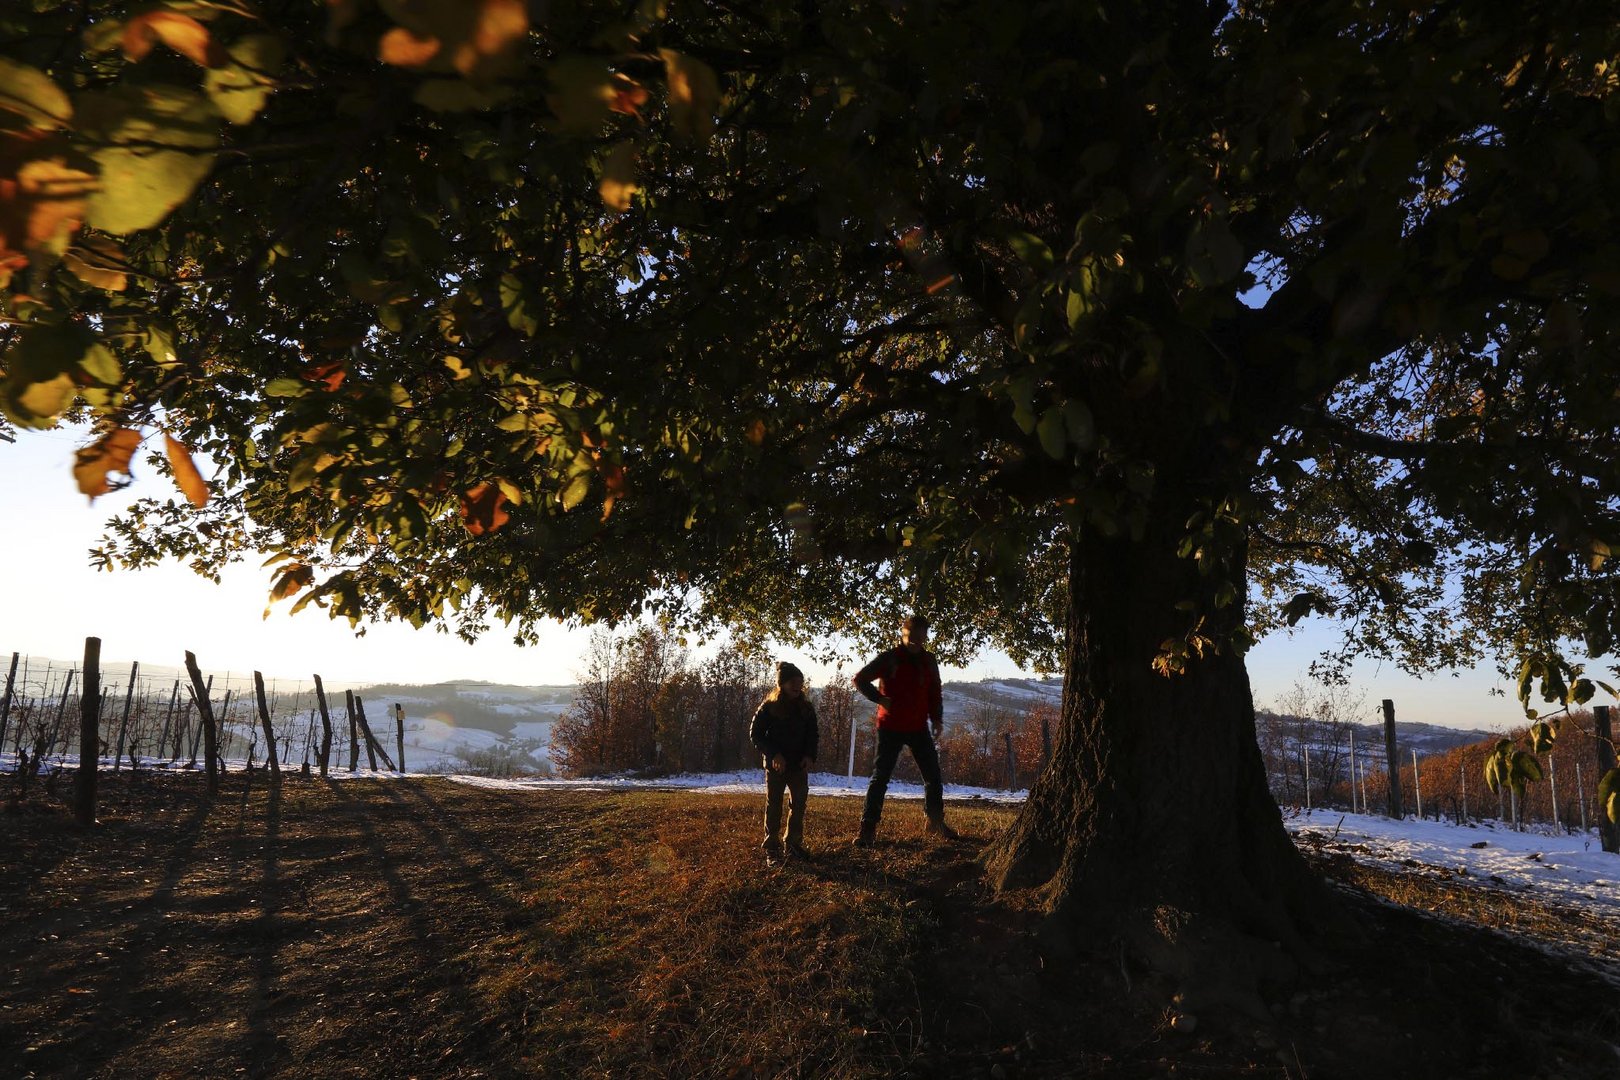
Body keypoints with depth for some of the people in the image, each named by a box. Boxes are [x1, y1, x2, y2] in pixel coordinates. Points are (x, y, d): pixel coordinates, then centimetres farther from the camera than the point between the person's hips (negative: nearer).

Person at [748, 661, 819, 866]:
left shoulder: (806, 708, 4)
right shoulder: (768, 707, -8)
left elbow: (812, 735, 11)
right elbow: (755, 734, -8)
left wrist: (809, 756, -6)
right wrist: (774, 755, -17)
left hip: (799, 765, 4)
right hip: (776, 765, -4)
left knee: (799, 805, 7)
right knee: (774, 806, 1)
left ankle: (793, 845, 19)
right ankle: (771, 848, 8)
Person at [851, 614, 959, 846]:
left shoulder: (928, 661, 6)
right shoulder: (889, 658, -10)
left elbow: (934, 692, 17)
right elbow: (860, 679, -8)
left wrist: (937, 718, 5)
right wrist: (880, 698, -16)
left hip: (919, 727, 5)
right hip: (891, 728, -5)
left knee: (933, 776, 10)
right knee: (880, 777, -5)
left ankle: (936, 823, 27)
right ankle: (868, 829, -1)